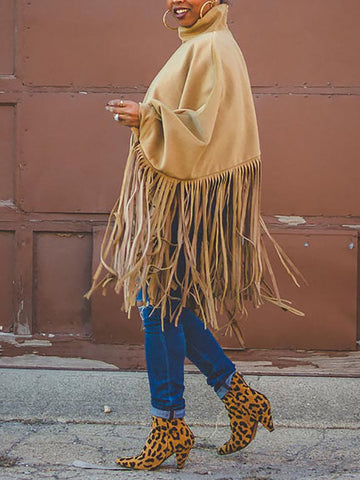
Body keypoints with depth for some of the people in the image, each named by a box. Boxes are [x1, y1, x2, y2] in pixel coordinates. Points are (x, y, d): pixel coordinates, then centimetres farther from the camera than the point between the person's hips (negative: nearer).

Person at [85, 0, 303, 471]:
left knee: (159, 304, -6)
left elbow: (204, 127, -20)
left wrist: (147, 119, -23)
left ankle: (170, 427, 2)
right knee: (163, 300, 13)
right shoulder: (198, 46, 18)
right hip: (176, 195, 10)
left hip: (191, 200, -10)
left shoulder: (211, 49, -13)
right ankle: (240, 398, 20)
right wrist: (147, 117, 14)